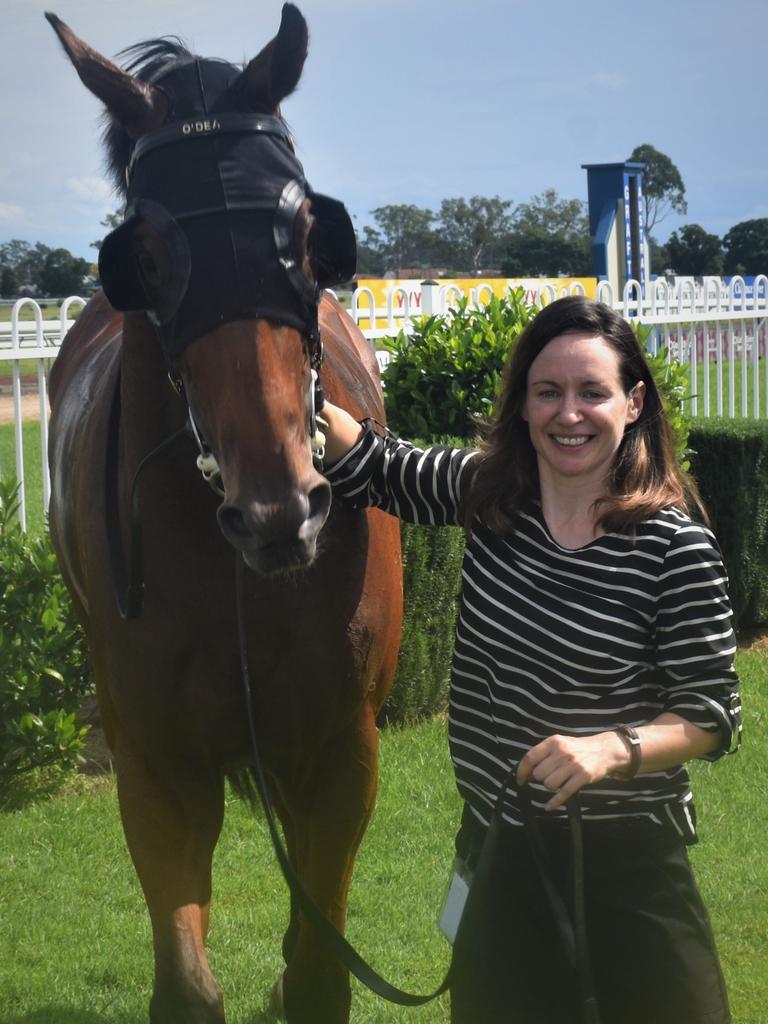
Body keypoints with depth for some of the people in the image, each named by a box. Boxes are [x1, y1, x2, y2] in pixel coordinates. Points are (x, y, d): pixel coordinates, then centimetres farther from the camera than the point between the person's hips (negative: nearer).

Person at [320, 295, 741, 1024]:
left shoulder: (676, 545, -16)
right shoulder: (487, 493, -2)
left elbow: (712, 712, -13)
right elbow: (371, 469, 12)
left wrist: (614, 747, -31)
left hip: (626, 855, -4)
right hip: (497, 846, 5)